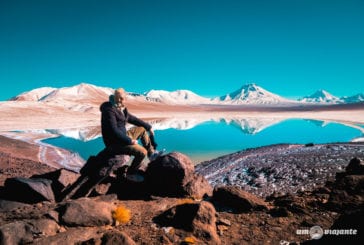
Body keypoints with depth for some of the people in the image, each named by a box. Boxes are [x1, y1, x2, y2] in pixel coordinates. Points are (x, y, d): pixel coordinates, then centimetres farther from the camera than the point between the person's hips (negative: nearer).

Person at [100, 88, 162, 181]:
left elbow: (133, 119, 18)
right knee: (142, 152, -23)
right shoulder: (109, 110, -22)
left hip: (123, 136, 10)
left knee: (142, 129, 21)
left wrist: (149, 127, 18)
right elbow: (114, 131, -28)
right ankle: (131, 173, 0)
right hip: (114, 144, -10)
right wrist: (130, 141, -23)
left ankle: (152, 154, 26)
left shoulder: (122, 109, 4)